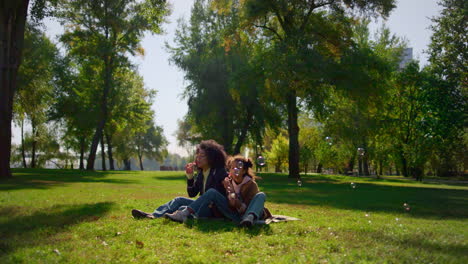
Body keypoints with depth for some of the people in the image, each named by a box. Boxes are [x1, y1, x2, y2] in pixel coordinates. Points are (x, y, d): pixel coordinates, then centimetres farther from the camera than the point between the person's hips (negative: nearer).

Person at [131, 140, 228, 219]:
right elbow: (192, 193, 8)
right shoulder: (201, 172, 12)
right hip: (203, 205, 8)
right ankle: (153, 215, -15)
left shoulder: (219, 172, -12)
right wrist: (189, 176, -3)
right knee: (179, 200, -2)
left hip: (214, 210, -8)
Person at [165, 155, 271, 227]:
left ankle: (249, 218, -56)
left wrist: (234, 193, -27)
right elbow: (231, 206, -2)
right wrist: (228, 192, -19)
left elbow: (244, 209, -15)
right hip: (235, 216, 4)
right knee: (212, 192, -12)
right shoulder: (228, 181, 3)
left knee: (261, 195, -29)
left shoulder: (251, 184, -10)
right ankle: (184, 214, -27)